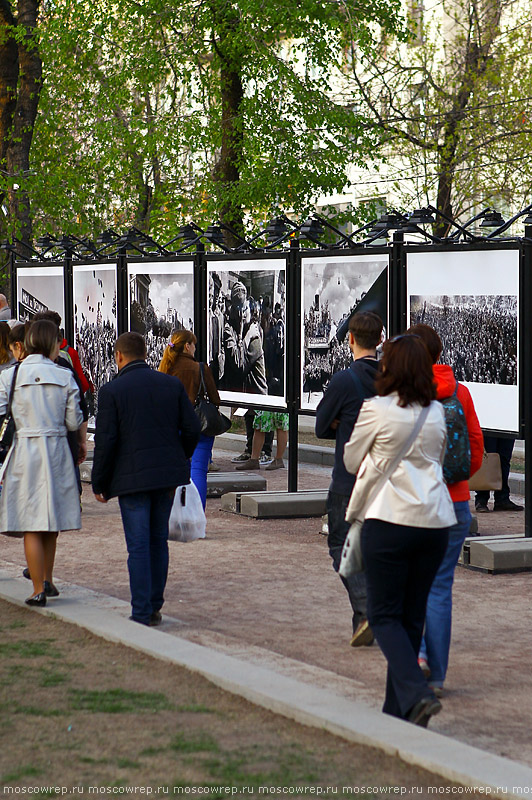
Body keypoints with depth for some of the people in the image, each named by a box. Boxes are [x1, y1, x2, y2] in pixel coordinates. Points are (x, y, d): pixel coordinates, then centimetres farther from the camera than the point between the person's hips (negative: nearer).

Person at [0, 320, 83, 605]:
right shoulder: (65, 378, -2)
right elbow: (74, 423, 2)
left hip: (23, 452, -1)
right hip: (56, 452, 1)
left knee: (31, 525, 2)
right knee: (51, 519, 17)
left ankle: (38, 589, 1)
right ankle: (47, 580, 26)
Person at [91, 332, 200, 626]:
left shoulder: (111, 391, -8)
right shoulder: (172, 385, 4)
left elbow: (105, 441, -10)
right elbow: (191, 429, 3)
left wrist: (99, 483, 0)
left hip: (131, 477, -4)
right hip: (167, 475, 4)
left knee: (138, 546, 0)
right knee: (158, 541, 15)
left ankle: (141, 613, 0)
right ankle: (154, 606, 20)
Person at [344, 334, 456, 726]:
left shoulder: (375, 410, -7)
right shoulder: (437, 413, 7)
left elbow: (351, 461, 7)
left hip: (390, 520, -5)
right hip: (436, 521, 5)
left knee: (385, 616, 2)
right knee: (413, 616, 13)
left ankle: (417, 693, -18)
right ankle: (398, 709, 17)